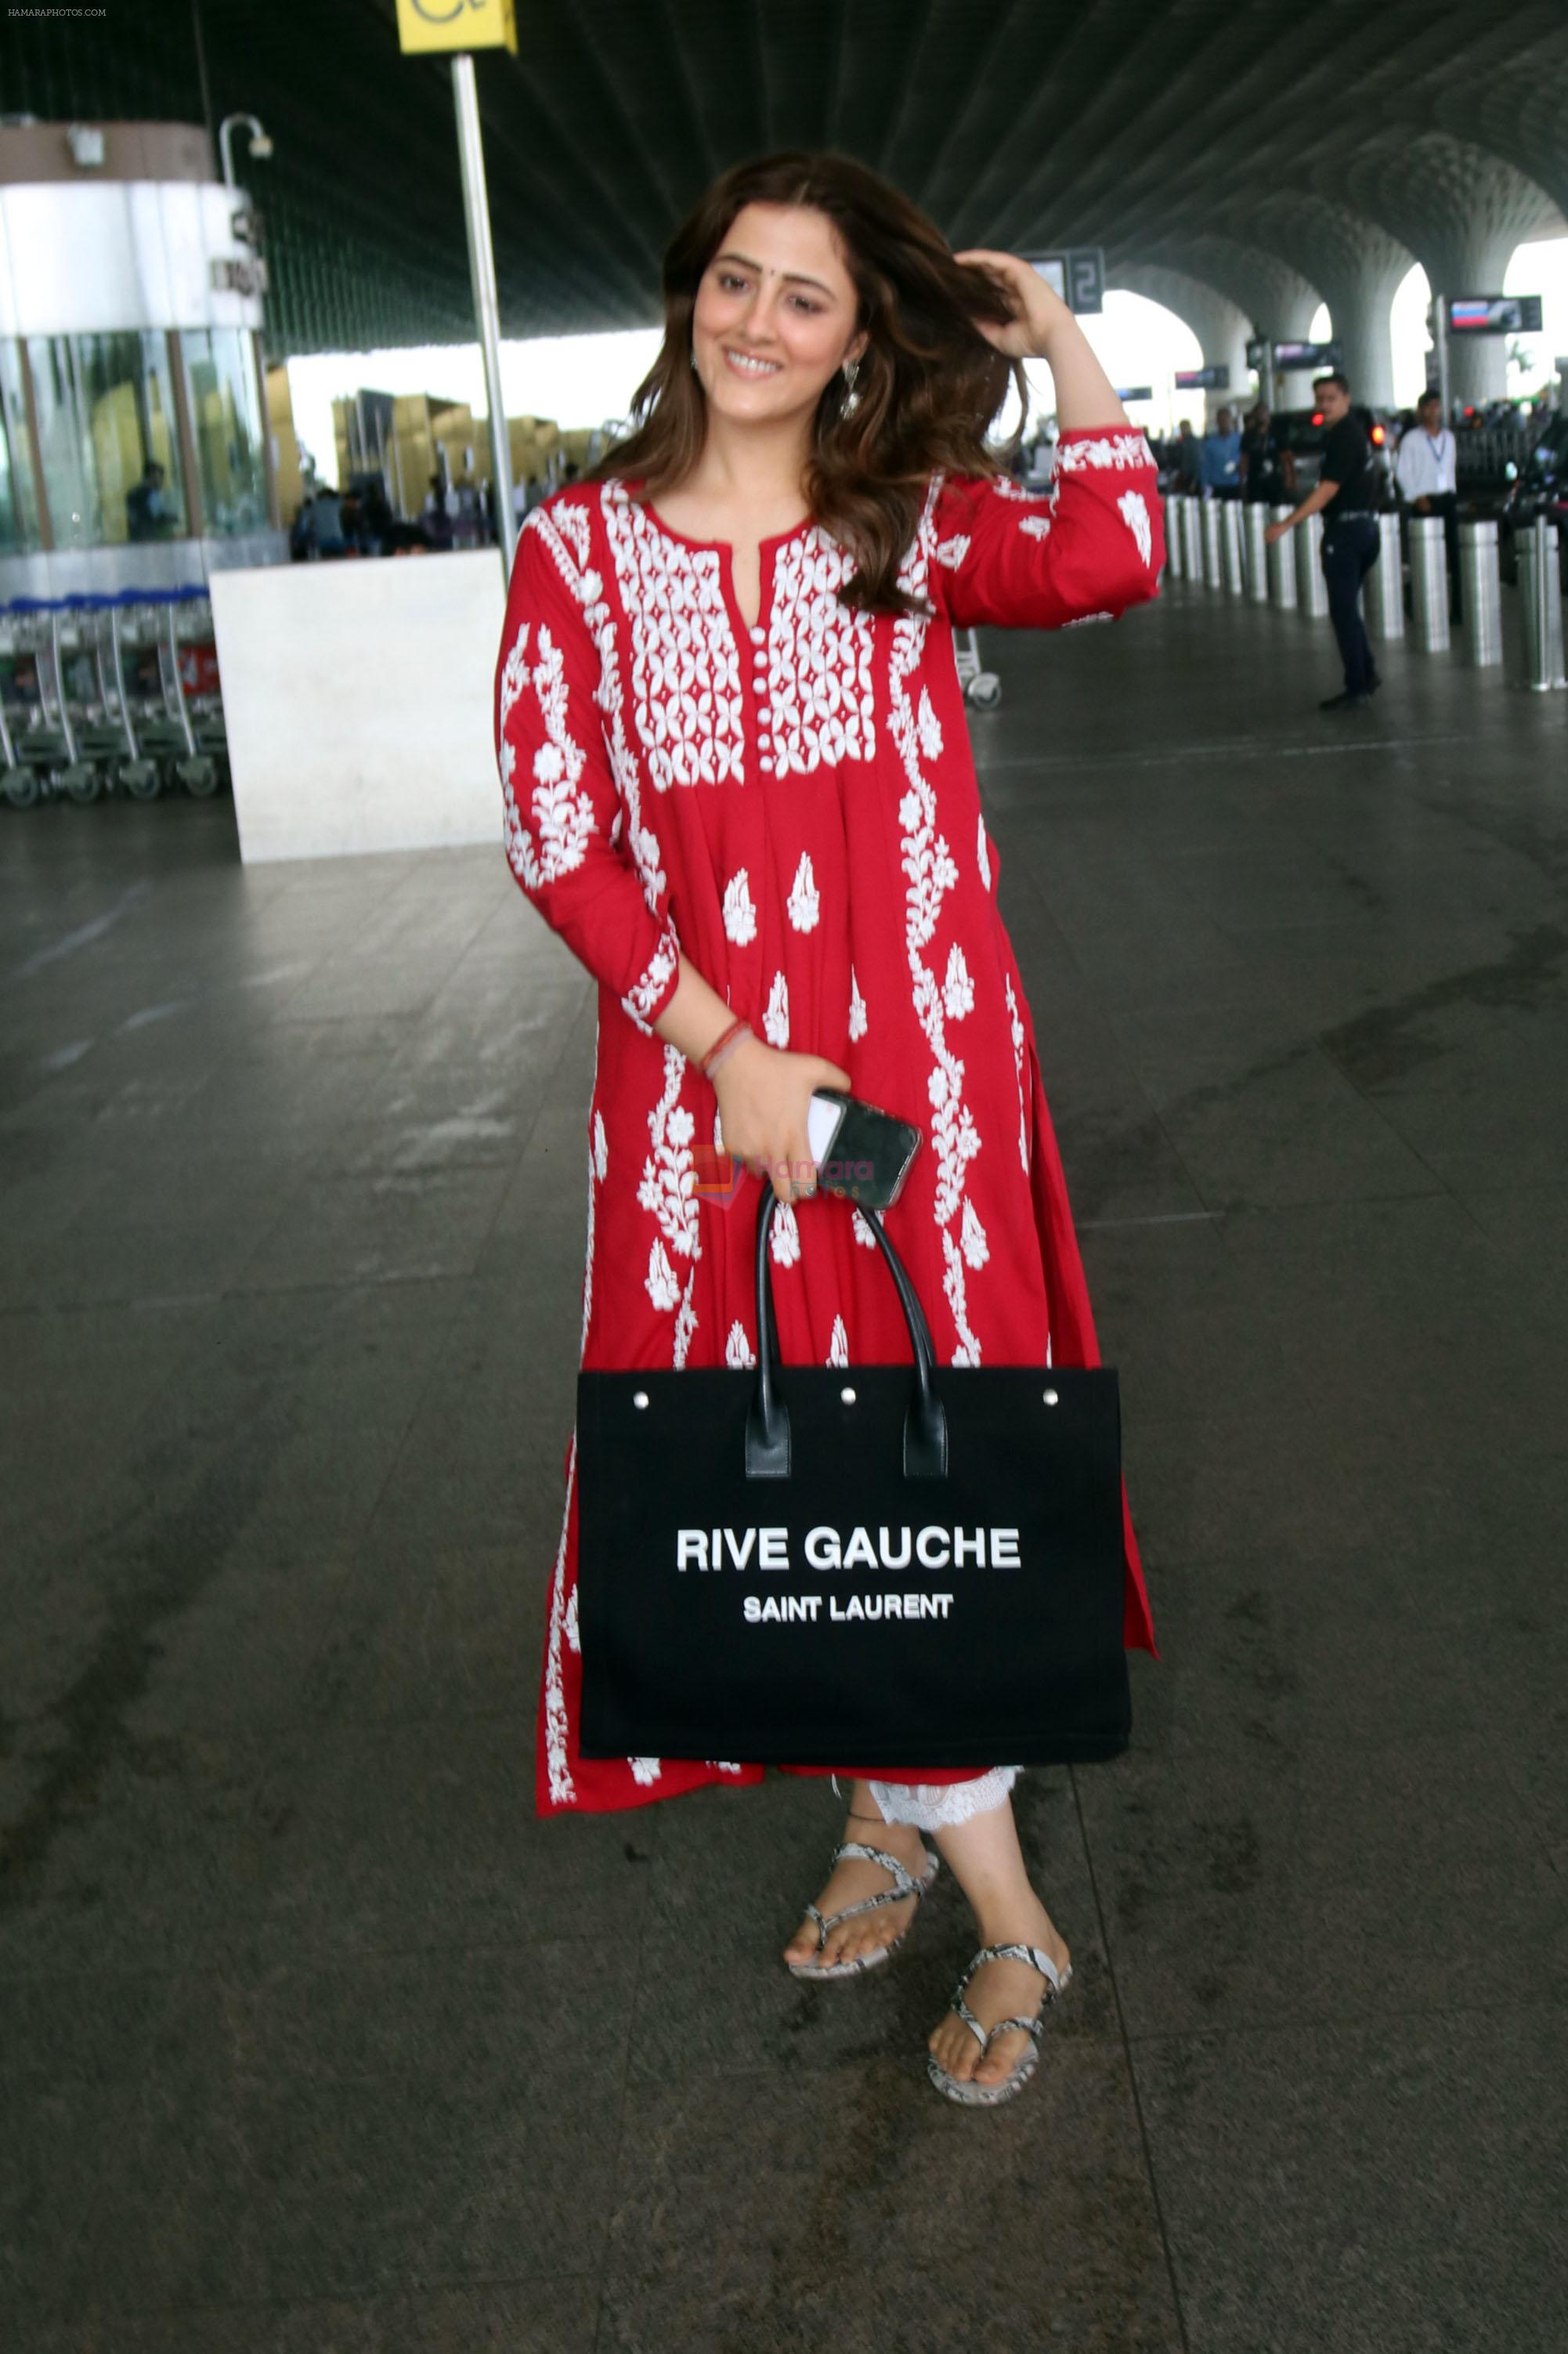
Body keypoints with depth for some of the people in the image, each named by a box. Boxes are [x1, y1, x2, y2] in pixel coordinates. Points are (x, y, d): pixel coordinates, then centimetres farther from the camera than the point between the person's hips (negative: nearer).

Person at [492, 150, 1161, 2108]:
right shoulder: (579, 547, 2)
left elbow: (1108, 559, -19)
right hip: (697, 1072, 1)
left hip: (919, 1060, -1)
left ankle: (899, 1801, 28)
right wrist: (729, 1050, -13)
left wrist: (1051, 333, -5)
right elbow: (554, 832, -4)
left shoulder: (911, 526, 3)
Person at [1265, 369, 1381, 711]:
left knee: (1343, 611, -6)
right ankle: (1366, 674, 21)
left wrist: (1287, 524, -26)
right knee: (1347, 607, 19)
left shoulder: (1343, 436, -16)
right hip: (1365, 525, 10)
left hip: (1346, 527, -10)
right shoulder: (1356, 430, 14)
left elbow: (1327, 490, -23)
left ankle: (1357, 689, -4)